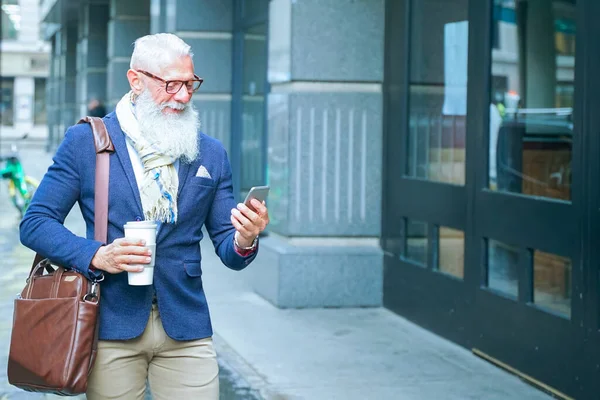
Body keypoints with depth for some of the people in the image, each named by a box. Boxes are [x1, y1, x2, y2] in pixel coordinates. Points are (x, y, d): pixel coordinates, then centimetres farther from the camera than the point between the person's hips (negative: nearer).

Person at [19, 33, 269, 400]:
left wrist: (244, 241, -14)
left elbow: (228, 251, 9)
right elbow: (36, 224, -1)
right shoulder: (86, 141, 1)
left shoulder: (211, 154, 9)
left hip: (186, 329, 2)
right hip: (111, 327, -2)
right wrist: (96, 255, -16)